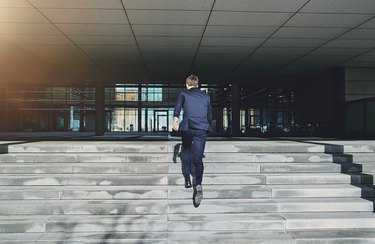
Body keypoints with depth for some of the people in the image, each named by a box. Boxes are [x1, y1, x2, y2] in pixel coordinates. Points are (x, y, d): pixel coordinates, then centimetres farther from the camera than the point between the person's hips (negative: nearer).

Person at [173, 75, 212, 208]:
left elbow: (178, 106, -7)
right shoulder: (206, 96, 21)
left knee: (186, 151, 23)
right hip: (202, 129, 1)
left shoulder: (183, 93, 13)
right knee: (198, 158, -2)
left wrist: (175, 119, -19)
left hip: (187, 127, -1)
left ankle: (187, 179, 19)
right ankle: (198, 185, -21)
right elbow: (209, 116, 24)